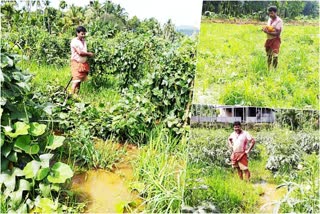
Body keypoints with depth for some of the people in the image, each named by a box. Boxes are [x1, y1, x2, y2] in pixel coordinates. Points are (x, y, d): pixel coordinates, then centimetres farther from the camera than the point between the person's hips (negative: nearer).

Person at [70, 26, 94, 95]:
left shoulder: (83, 41, 12)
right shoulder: (74, 41, -11)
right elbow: (80, 52, -18)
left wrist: (89, 54, -1)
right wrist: (89, 54, -8)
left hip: (84, 63, 7)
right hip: (77, 63, -7)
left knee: (80, 80, 8)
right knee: (76, 80, -13)